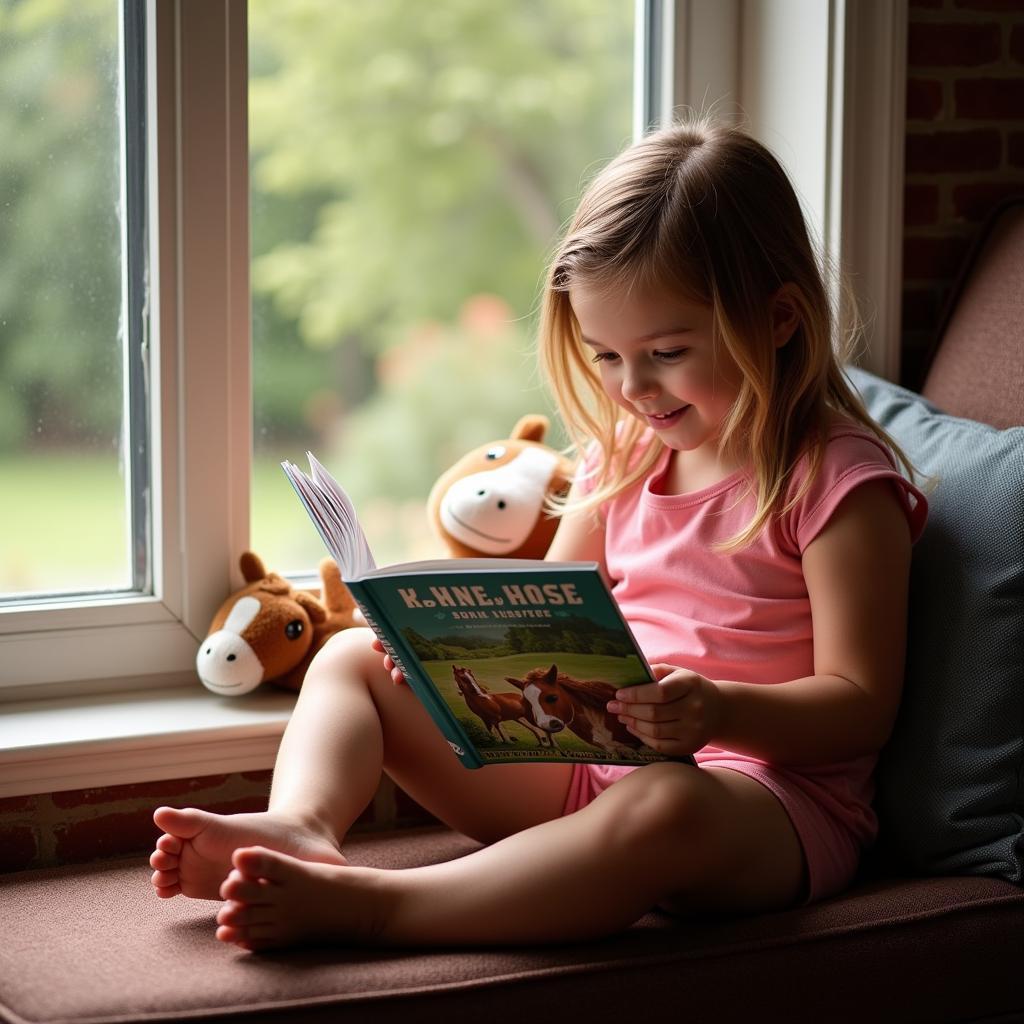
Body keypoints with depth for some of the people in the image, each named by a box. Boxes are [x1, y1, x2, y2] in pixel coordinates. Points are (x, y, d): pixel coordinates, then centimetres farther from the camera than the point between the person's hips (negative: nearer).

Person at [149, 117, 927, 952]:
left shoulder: (840, 481, -9)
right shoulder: (626, 452, 13)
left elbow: (862, 705, -13)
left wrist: (722, 711, -32)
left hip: (773, 789, -7)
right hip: (588, 766, 8)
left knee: (665, 806, -45)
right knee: (353, 659, 7)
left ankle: (359, 905, -47)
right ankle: (303, 828, -23)